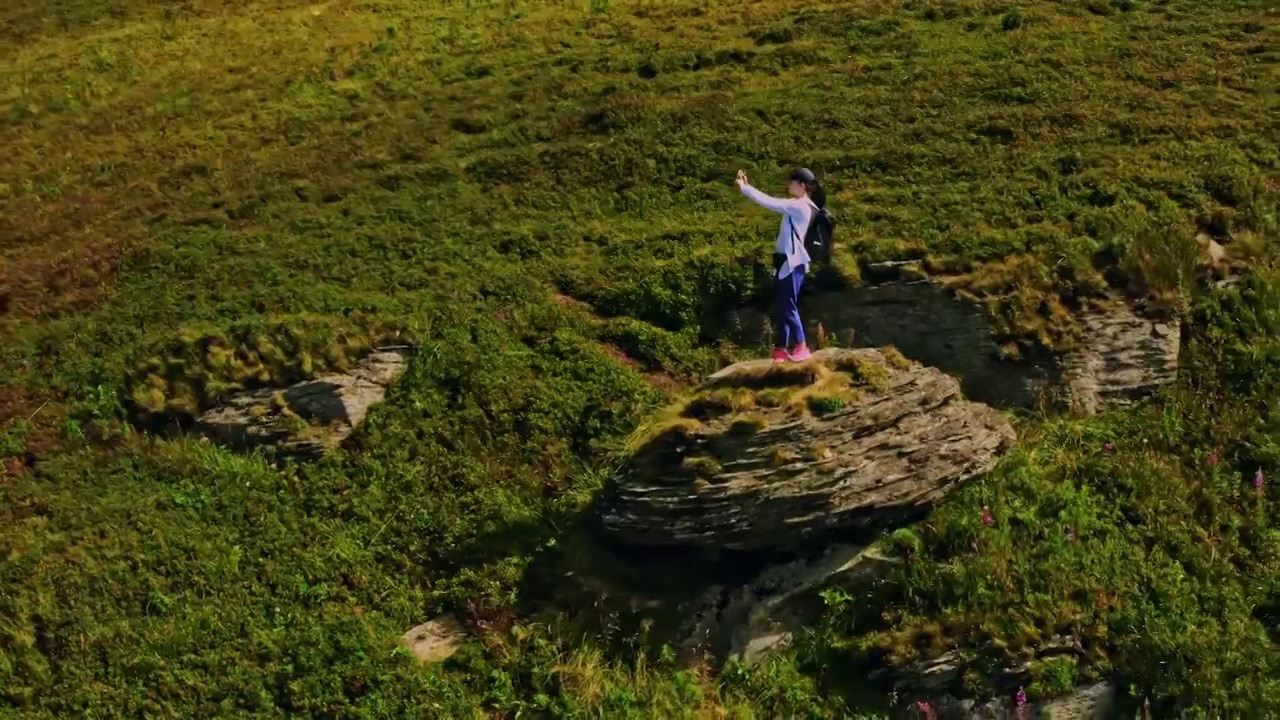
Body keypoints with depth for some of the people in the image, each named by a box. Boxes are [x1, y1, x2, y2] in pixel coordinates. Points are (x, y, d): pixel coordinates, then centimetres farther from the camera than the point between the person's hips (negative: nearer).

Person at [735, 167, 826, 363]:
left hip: (793, 262, -10)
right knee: (782, 306, 9)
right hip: (786, 261, 10)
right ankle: (781, 349, 11)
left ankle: (801, 348, 1)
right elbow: (772, 203, 16)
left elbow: (770, 203, -21)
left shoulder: (800, 206, -16)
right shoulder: (796, 206, 15)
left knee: (789, 306, -6)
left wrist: (745, 188, -16)